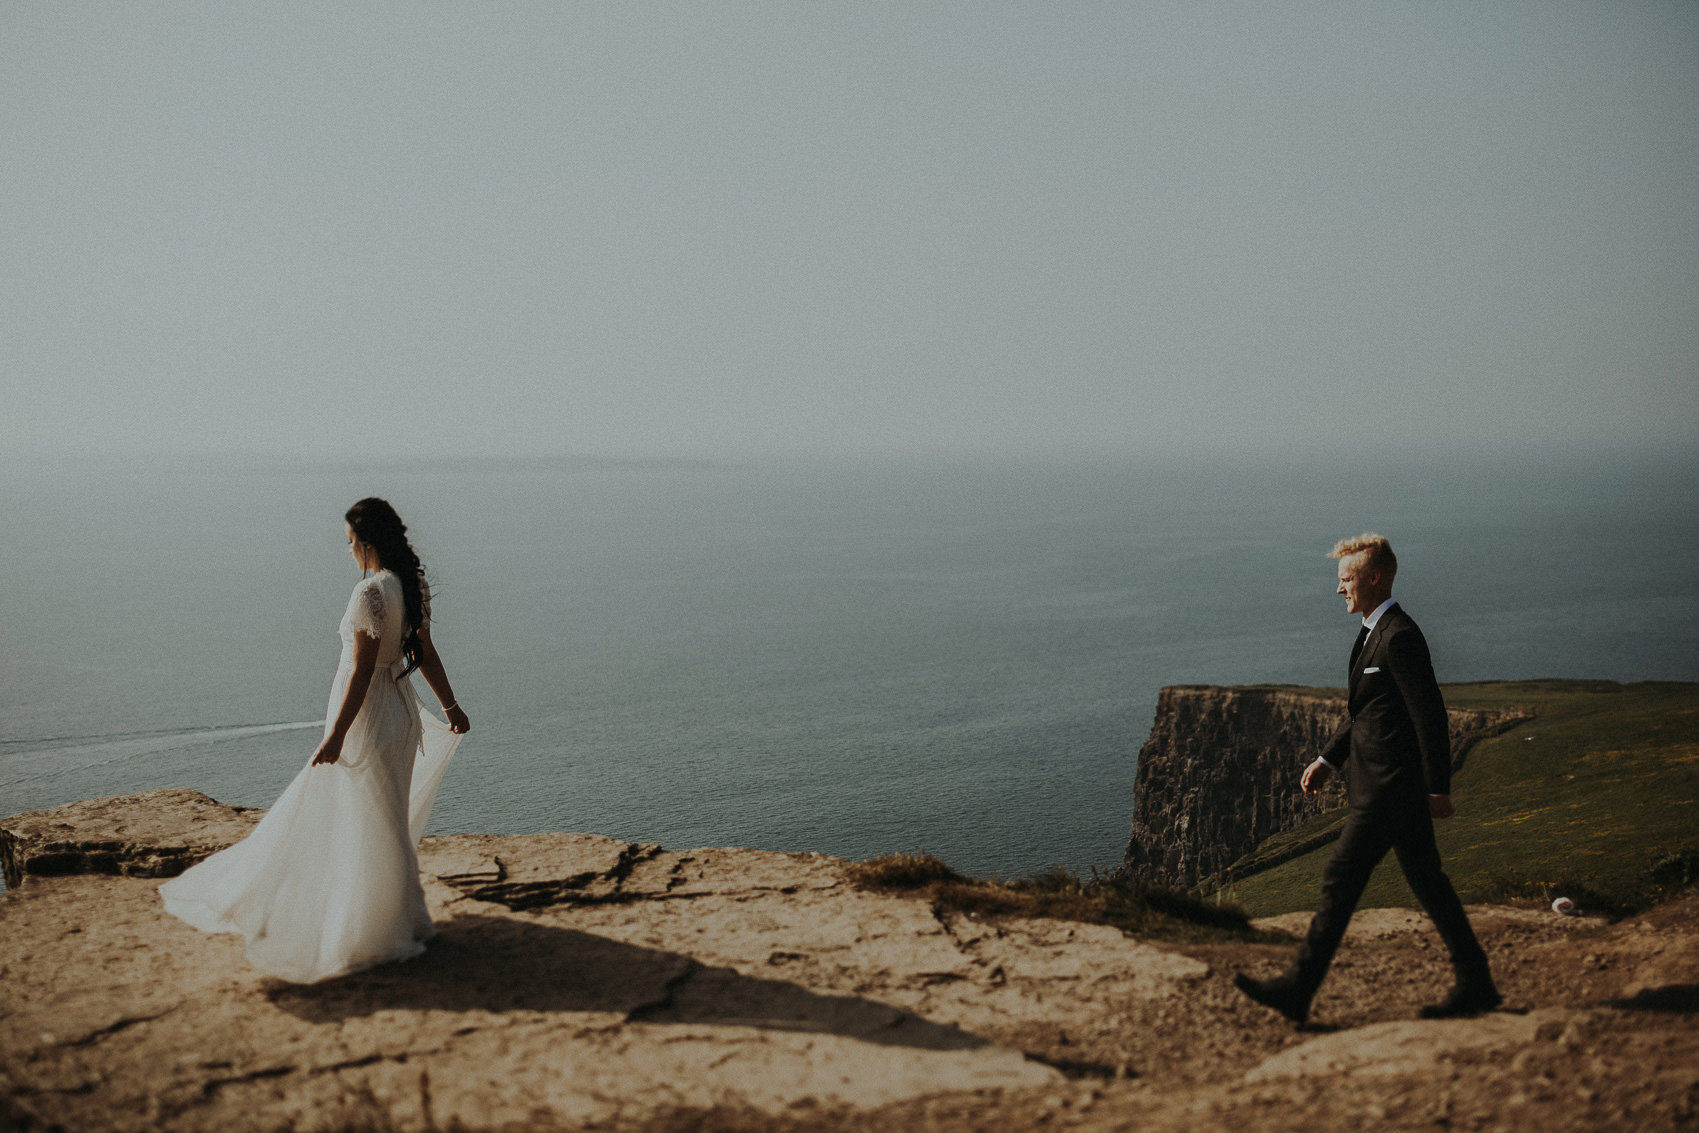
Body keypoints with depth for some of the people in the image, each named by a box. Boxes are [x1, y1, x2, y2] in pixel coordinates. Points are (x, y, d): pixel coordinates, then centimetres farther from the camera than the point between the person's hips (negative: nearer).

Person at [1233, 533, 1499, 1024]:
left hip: (1390, 787, -10)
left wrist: (1438, 789, -17)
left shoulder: (1399, 637, -17)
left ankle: (1298, 990, -1)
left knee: (1341, 879, -6)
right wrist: (1329, 759, 17)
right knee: (1427, 883, 14)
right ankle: (1475, 985, 21)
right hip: (1384, 781, 10)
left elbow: (1430, 715, -19)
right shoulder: (1374, 633, 15)